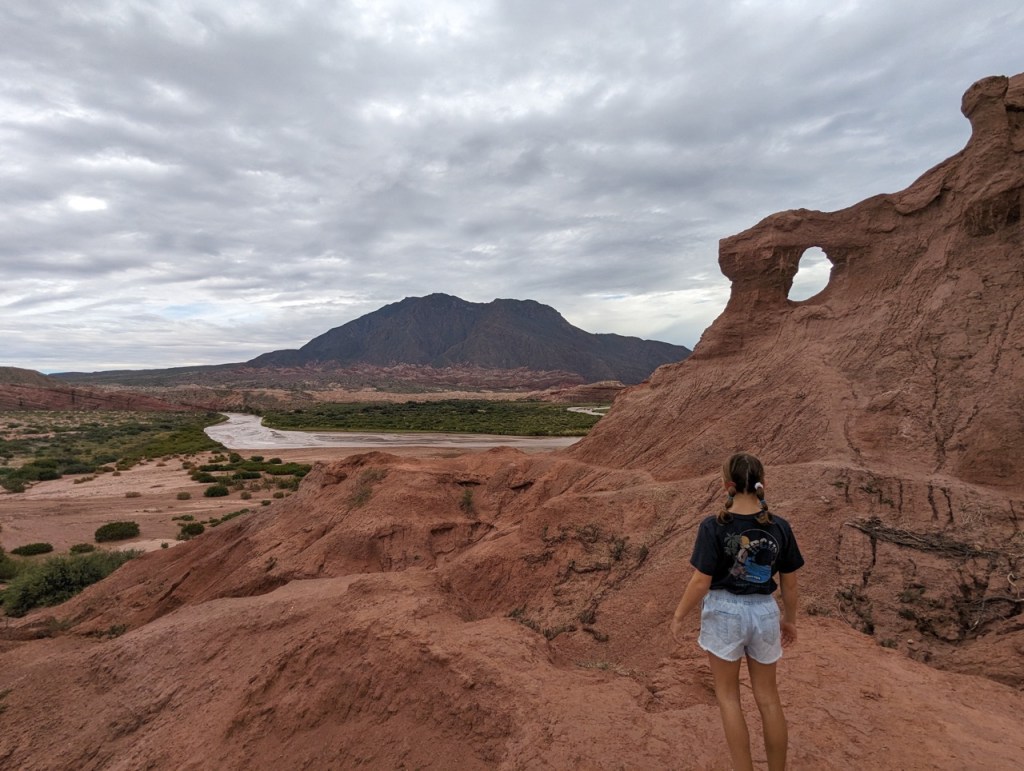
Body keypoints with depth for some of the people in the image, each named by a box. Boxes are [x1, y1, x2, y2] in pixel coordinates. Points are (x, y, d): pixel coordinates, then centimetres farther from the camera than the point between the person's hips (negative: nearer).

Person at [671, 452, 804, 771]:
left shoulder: (714, 527, -20)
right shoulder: (779, 527, -8)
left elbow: (701, 581, -18)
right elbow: (789, 583, 1)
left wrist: (678, 617, -3)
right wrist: (790, 618, 18)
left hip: (724, 612, -3)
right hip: (765, 612, 4)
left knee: (728, 696, 16)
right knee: (768, 698, 21)